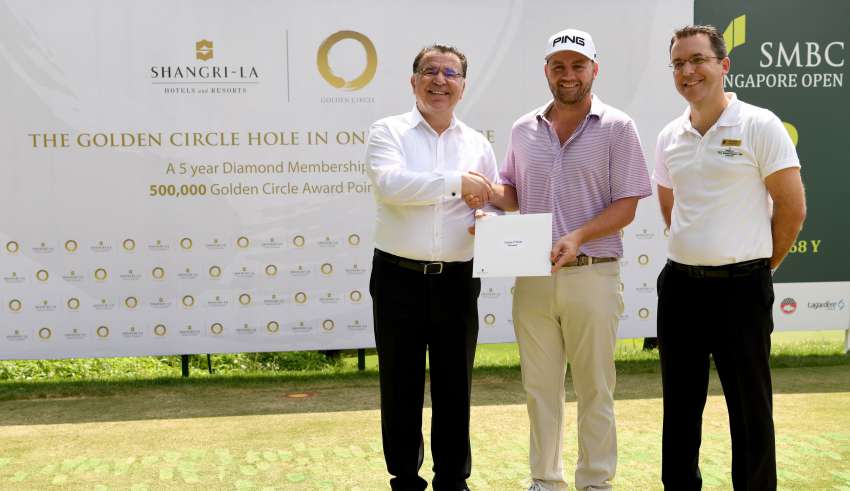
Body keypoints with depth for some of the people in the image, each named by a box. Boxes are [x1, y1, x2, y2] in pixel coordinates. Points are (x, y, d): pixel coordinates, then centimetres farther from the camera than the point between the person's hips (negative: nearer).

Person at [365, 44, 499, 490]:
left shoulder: (478, 144, 11)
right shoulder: (389, 132, -1)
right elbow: (390, 183, -19)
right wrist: (457, 181, -18)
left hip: (457, 282, 3)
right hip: (399, 279, -2)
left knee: (455, 386, 10)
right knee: (400, 386, 8)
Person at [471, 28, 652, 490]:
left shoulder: (617, 128, -3)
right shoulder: (524, 129, 9)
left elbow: (626, 206, -6)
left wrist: (579, 236, -21)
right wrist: (490, 193, -5)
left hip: (592, 275, -4)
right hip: (531, 276, 4)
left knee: (594, 389, 6)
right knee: (540, 386, 11)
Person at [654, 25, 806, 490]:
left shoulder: (759, 126, -8)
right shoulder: (669, 137, 8)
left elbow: (792, 208, -6)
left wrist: (761, 265, 2)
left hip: (740, 287, -5)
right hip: (679, 284, 5)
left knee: (750, 410, 4)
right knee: (679, 405, 14)